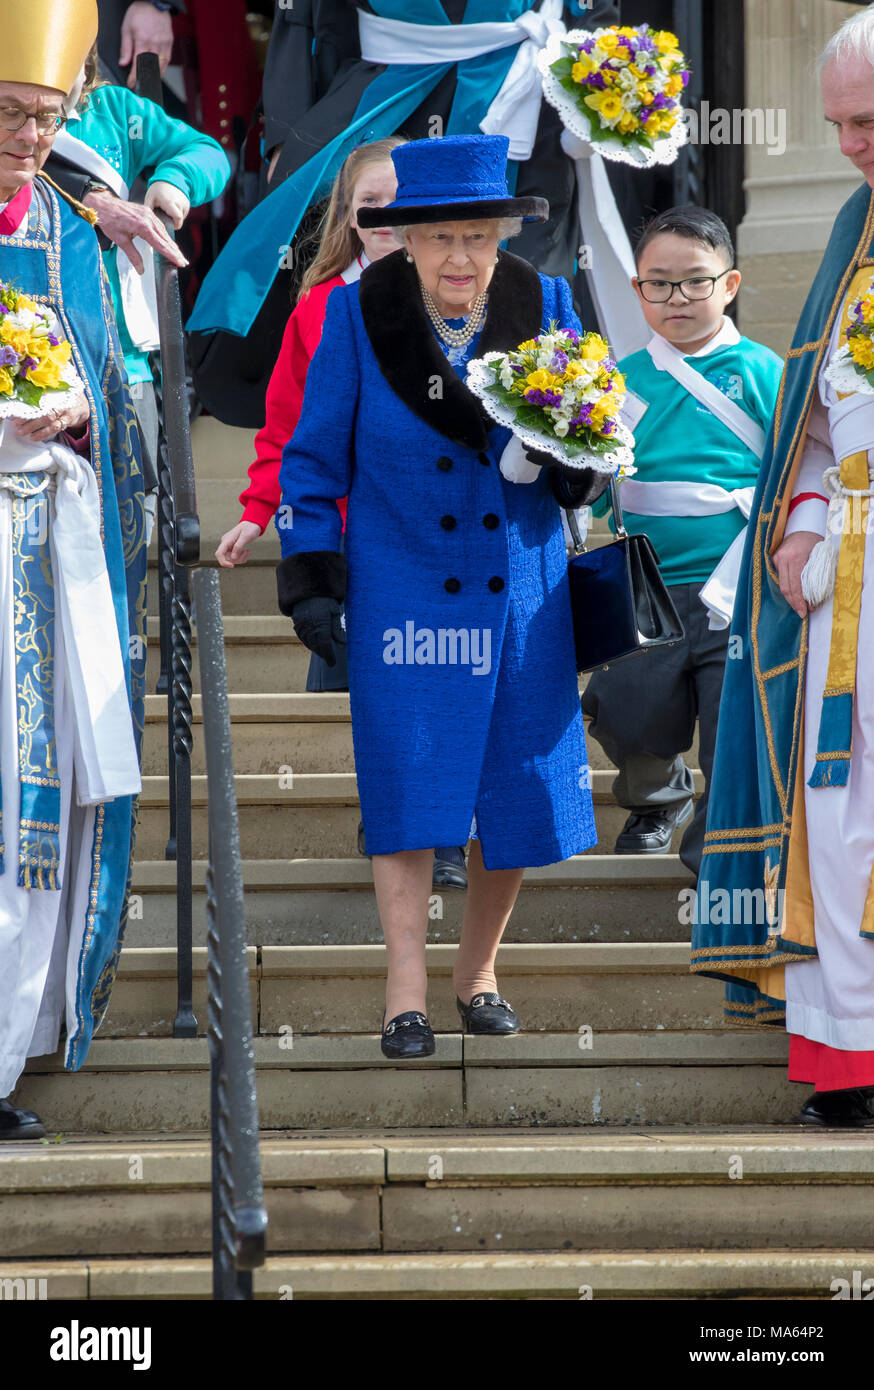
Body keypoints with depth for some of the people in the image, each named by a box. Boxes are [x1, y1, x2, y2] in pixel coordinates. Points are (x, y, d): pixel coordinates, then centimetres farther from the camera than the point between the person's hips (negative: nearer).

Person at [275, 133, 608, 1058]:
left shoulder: (544, 308, -2)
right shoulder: (358, 316, -6)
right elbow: (314, 460, 1)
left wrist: (579, 460, -17)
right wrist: (311, 580, -4)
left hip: (520, 592, 2)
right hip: (402, 590, -2)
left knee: (519, 790, 4)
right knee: (406, 782, -10)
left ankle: (478, 974, 22)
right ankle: (405, 994, -7)